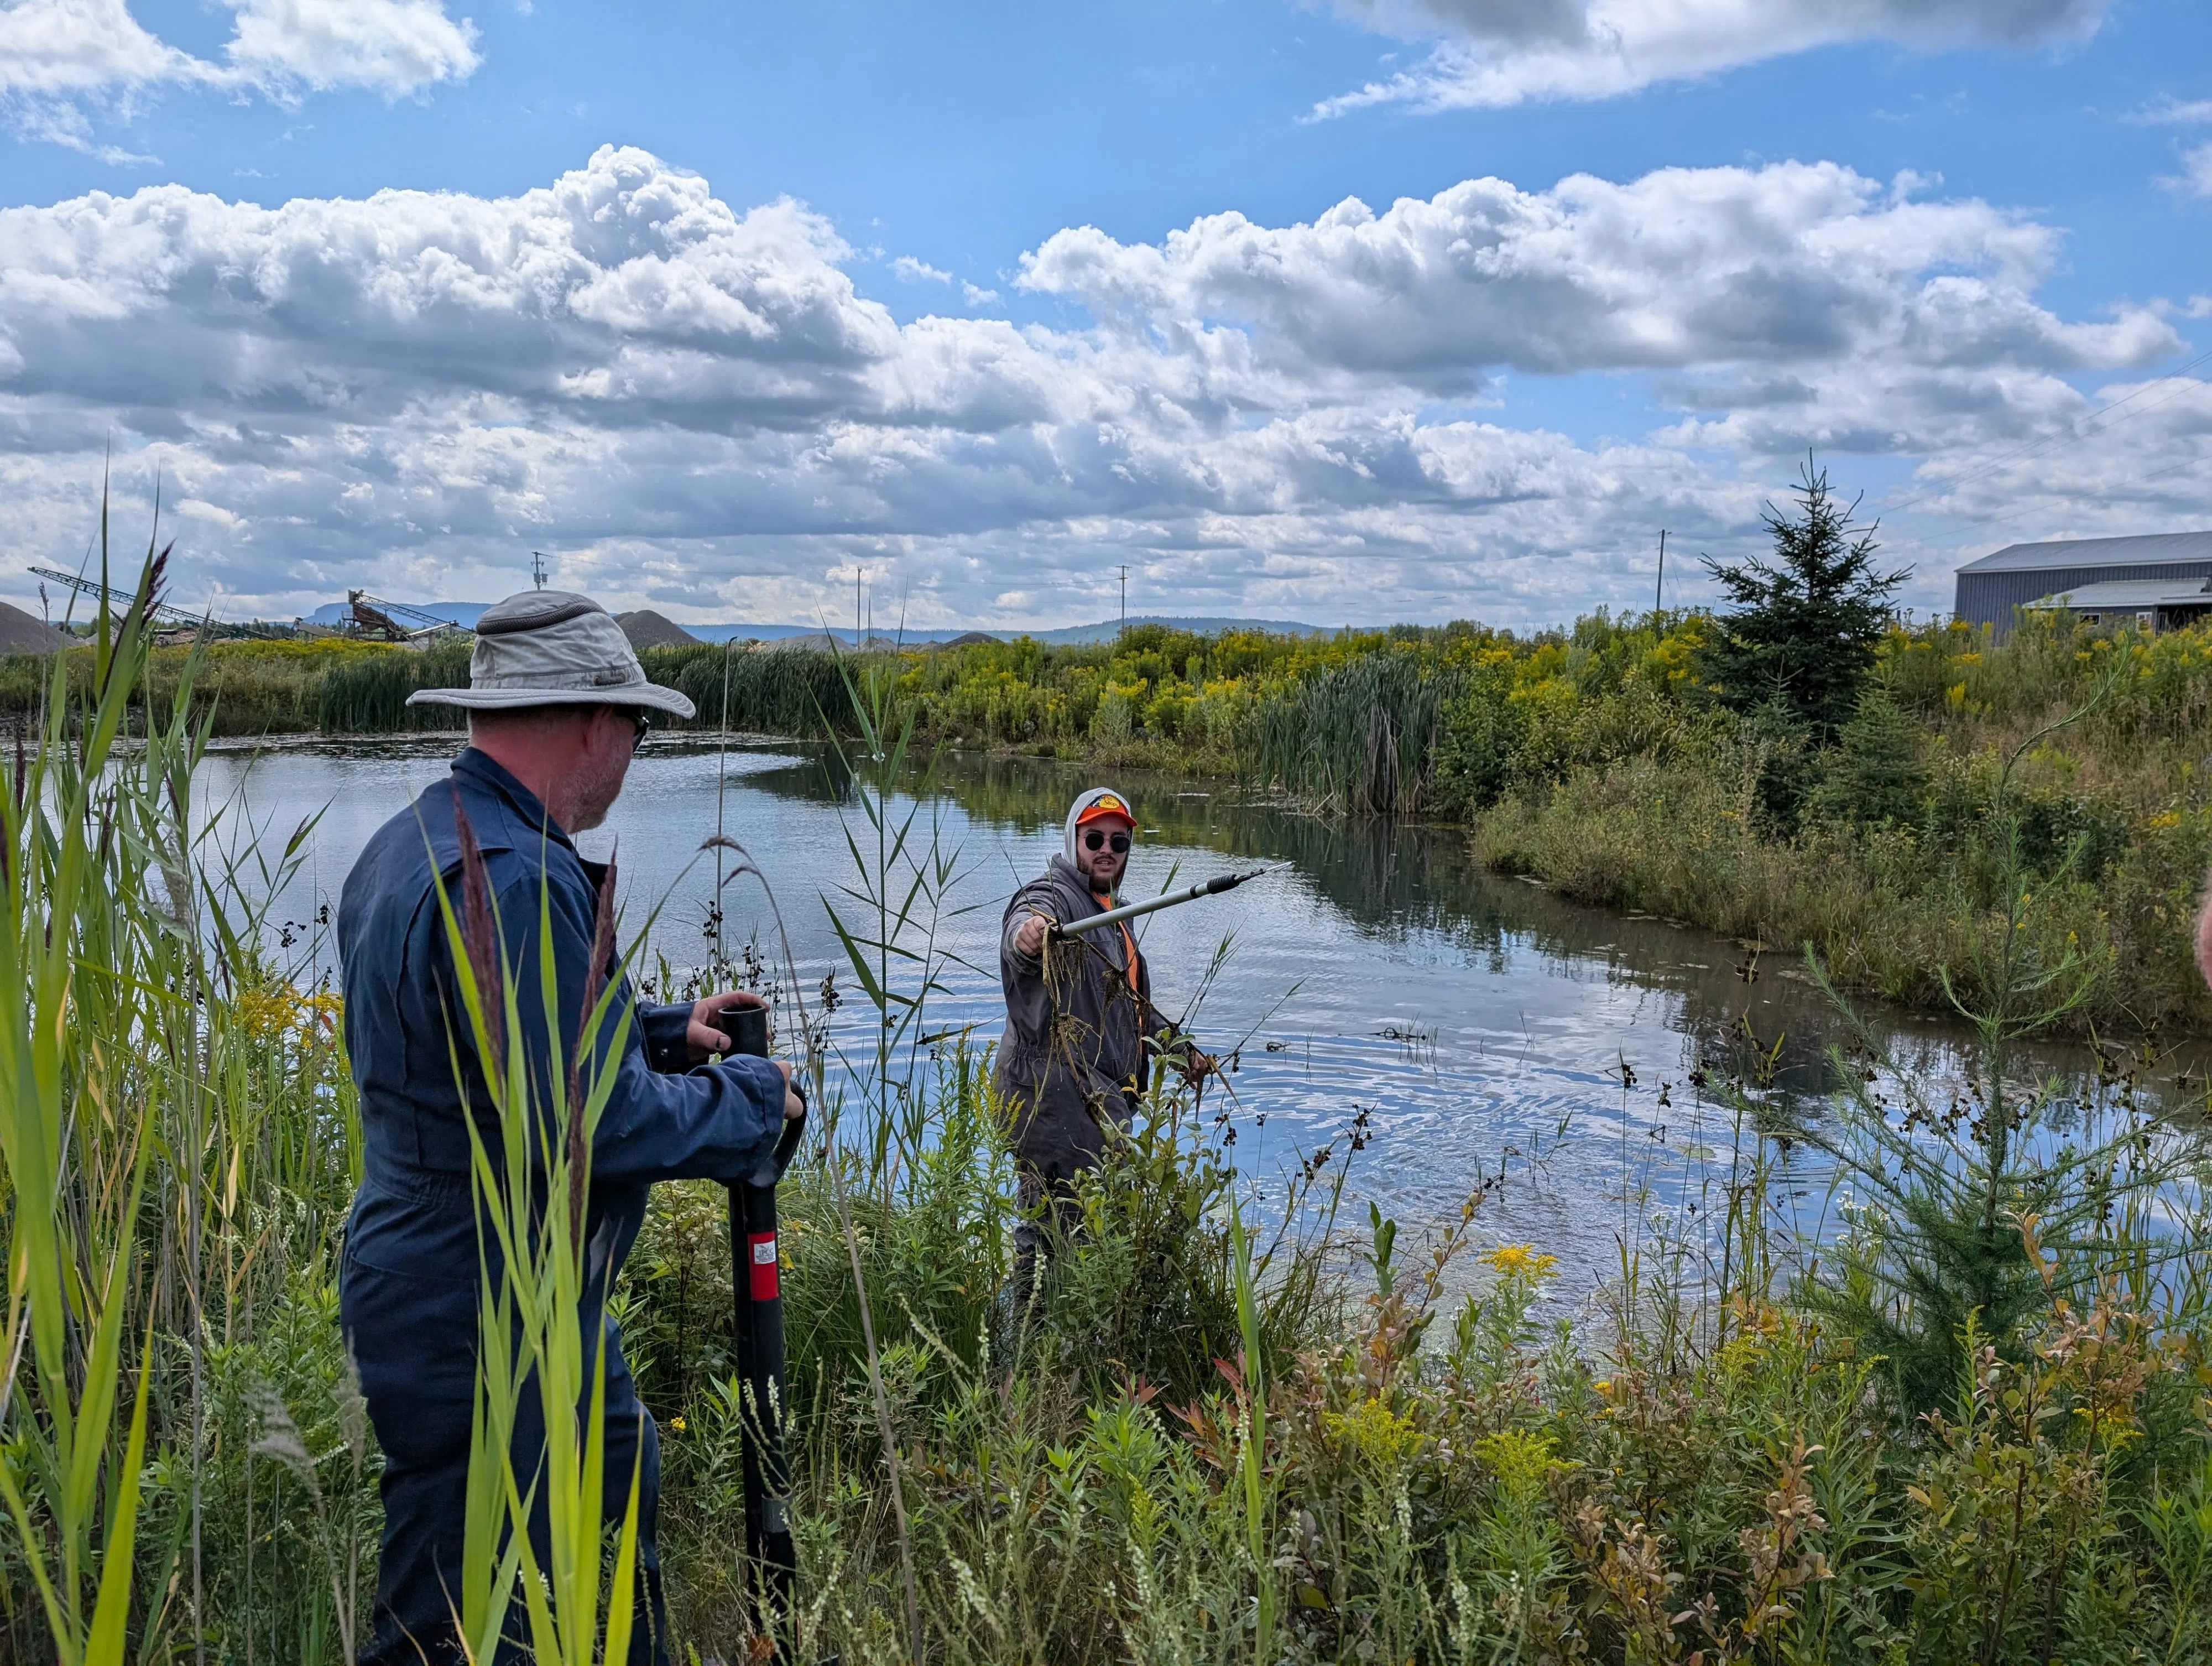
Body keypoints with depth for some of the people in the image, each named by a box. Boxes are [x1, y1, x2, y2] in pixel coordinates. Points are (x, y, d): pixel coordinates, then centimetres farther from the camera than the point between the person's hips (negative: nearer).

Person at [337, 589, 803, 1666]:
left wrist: (666, 1030, 11)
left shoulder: (406, 844, 8)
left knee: (619, 1487, 24)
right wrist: (751, 1098, -11)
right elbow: (594, 1123, -27)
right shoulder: (515, 880, -25)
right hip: (481, 1334, -10)